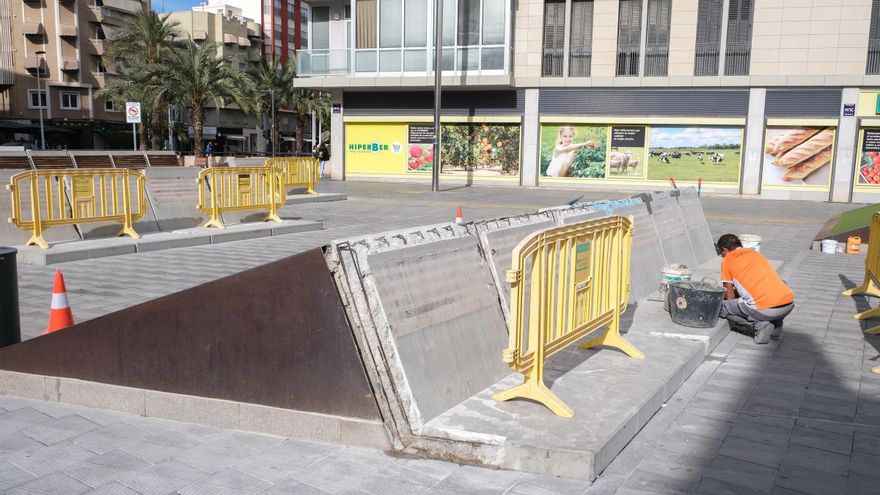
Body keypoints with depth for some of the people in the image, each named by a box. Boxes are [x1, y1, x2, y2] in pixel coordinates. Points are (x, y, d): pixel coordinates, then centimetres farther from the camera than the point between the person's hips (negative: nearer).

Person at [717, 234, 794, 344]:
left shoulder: (727, 260, 10)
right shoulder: (755, 253, 27)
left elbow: (730, 297, 12)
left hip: (765, 309, -6)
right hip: (789, 305, 6)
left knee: (722, 307, 11)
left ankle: (759, 325, -5)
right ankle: (776, 324, 21)